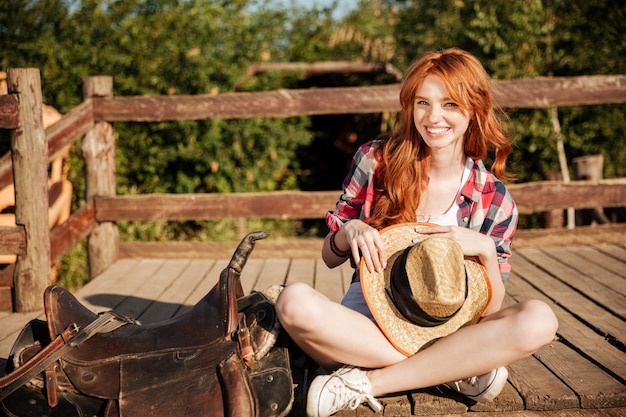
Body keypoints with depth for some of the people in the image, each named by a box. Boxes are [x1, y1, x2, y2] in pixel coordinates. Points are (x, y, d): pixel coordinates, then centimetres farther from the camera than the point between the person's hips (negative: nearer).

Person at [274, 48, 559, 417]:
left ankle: (364, 384, -24)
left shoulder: (494, 199, -1)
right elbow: (330, 258, 7)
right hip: (364, 323, 0)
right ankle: (453, 372, -20)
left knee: (539, 320, -28)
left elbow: (492, 312, -1)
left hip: (444, 331, 1)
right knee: (295, 302, -32)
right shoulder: (376, 160, -1)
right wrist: (349, 231, -16)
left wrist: (485, 250, -19)